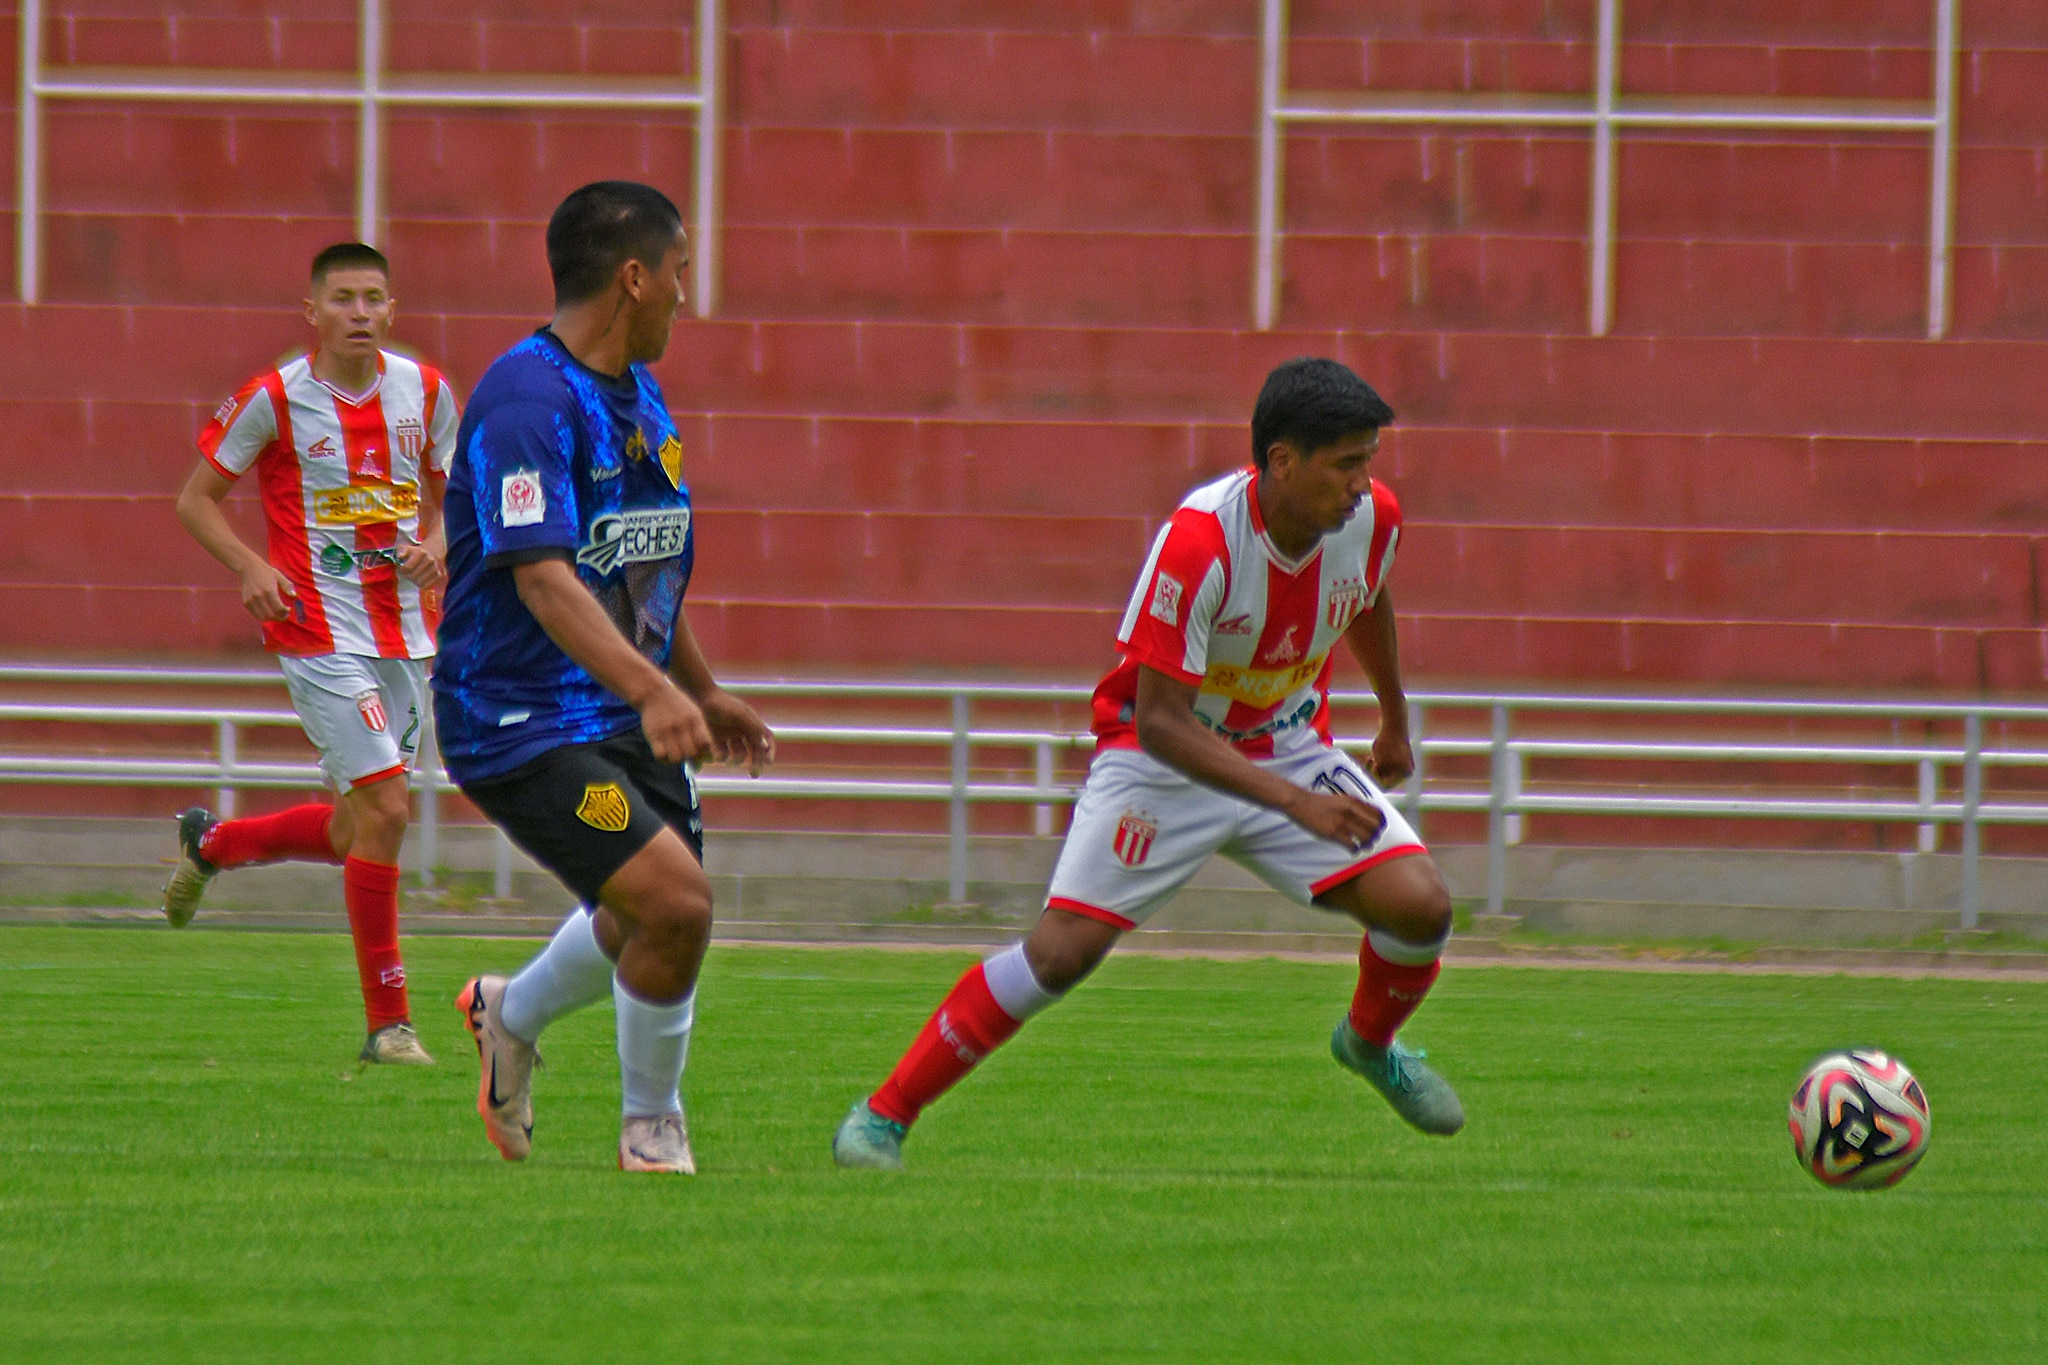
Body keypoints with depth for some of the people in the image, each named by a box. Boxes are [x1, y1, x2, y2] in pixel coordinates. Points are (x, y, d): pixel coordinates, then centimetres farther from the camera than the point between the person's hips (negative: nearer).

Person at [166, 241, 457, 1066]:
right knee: (384, 810, -14)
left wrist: (434, 547, -4)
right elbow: (196, 500, 0)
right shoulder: (275, 400, -8)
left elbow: (447, 495, 18)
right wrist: (252, 568, -16)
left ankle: (210, 844, 38)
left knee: (356, 831, 10)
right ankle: (388, 1022, -6)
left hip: (406, 635, 6)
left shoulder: (425, 393, 4)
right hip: (321, 634, -5)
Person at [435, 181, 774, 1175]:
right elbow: (542, 577, -30)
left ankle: (510, 1016, 46)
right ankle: (650, 1130, 2)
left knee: (646, 928, 17)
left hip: (625, 714, 10)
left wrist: (702, 692, 31)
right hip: (519, 721, -10)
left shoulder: (639, 396, 12)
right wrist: (651, 689, -40)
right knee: (677, 902, -19)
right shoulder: (527, 399, -20)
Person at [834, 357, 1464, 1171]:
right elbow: (1159, 719, -31)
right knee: (1061, 951, -17)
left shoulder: (1372, 516, -13)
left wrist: (1394, 720, 28)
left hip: (1289, 751, 5)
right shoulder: (1201, 539, -32)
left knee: (1419, 905, -12)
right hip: (1162, 759, -5)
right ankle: (883, 1117, -5)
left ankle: (1371, 1043, 22)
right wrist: (1295, 802, -38)